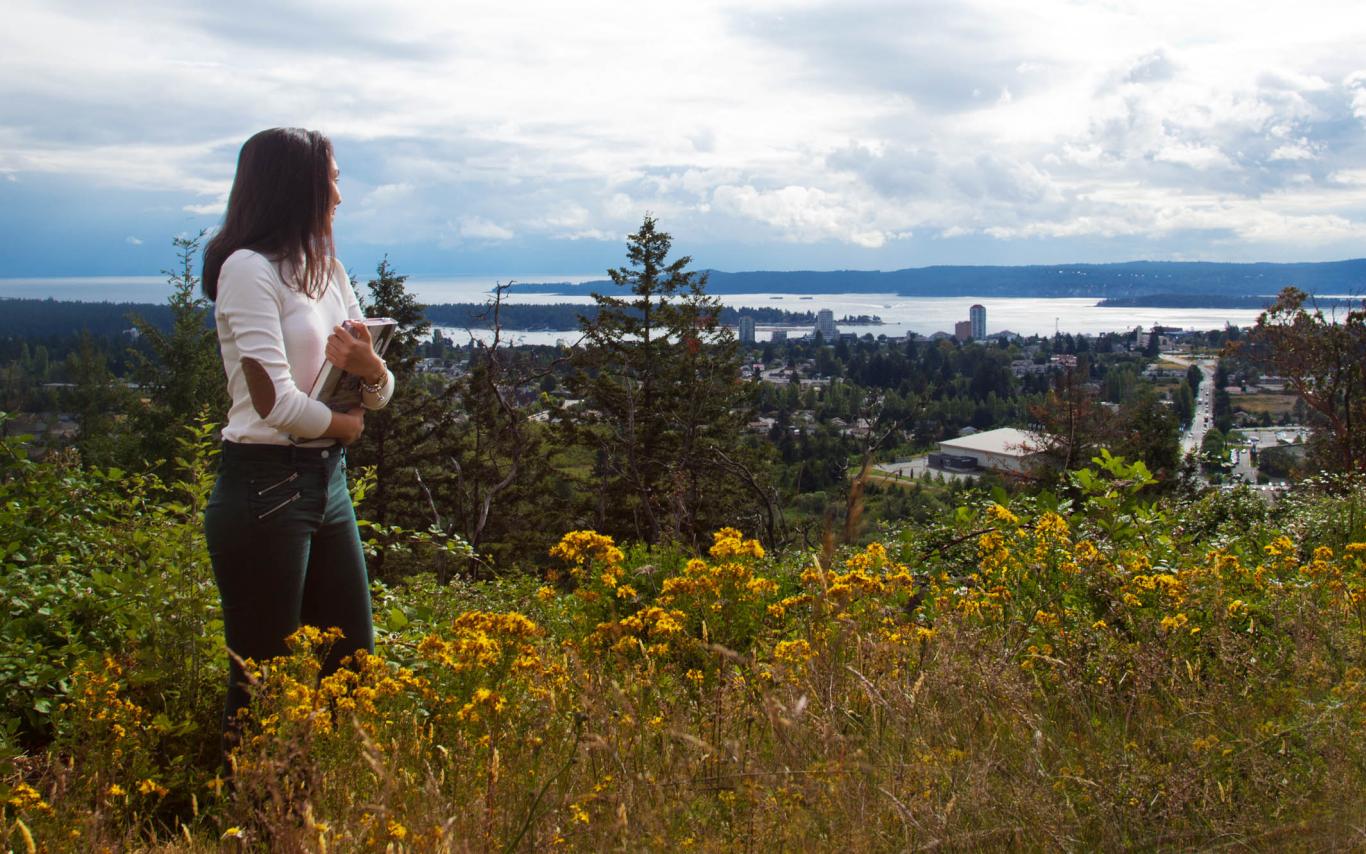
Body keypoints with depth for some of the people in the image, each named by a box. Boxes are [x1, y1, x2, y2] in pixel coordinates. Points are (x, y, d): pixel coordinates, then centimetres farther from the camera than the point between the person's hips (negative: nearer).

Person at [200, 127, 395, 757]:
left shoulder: (325, 269, 13)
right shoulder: (250, 268, -11)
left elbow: (378, 395, 12)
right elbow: (277, 404, -20)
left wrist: (368, 367, -11)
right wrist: (345, 423, -2)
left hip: (327, 480, 8)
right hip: (264, 486, -8)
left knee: (353, 659, 12)